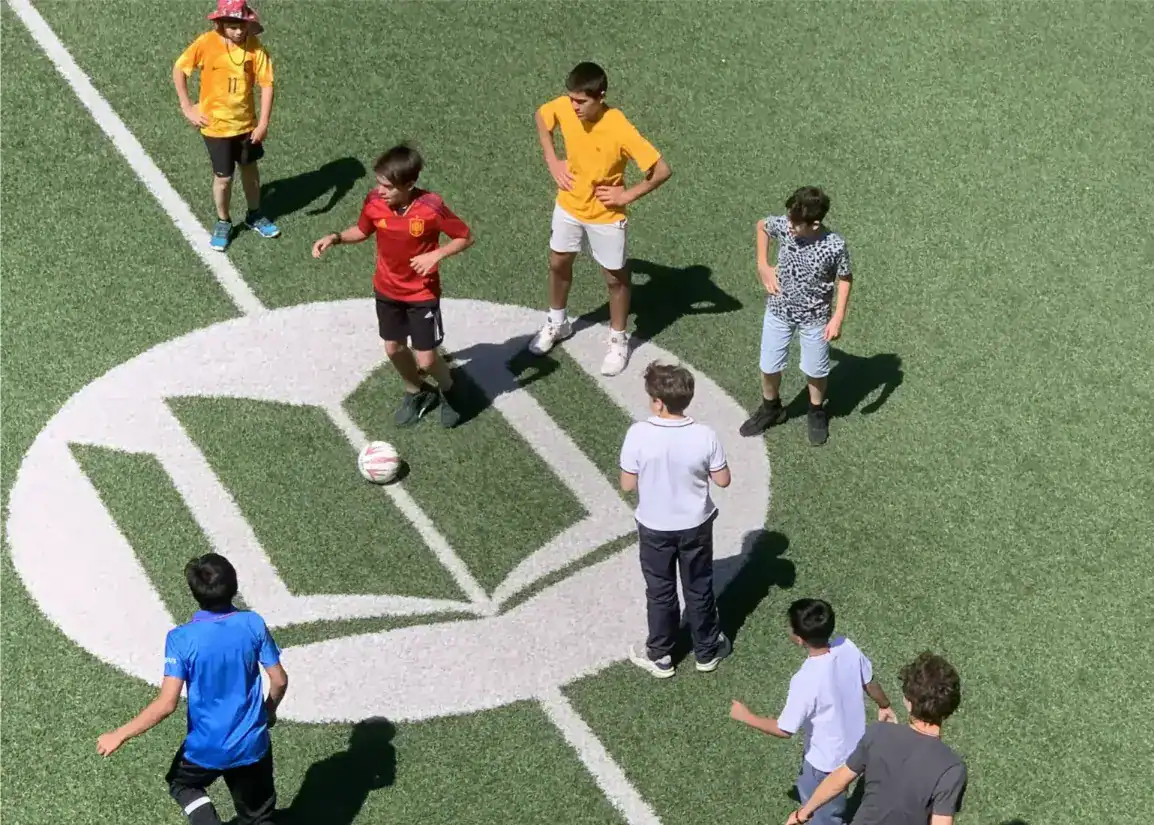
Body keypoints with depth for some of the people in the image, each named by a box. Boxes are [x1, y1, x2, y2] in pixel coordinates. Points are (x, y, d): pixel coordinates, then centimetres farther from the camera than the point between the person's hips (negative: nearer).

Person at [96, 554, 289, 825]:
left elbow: (166, 704, -22)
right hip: (252, 744, 2)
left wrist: (120, 735, -12)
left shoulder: (182, 638, -20)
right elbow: (280, 680, -4)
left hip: (206, 748, -2)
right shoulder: (254, 624, -12)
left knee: (181, 783, 31)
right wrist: (269, 711, 17)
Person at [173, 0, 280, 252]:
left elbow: (266, 84, -12)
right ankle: (223, 223, 30)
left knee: (250, 168, 20)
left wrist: (263, 123, -18)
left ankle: (254, 216, 42)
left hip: (246, 123, 2)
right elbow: (179, 69, -8)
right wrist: (187, 108, -8)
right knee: (223, 177, 6)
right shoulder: (207, 44, -19)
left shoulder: (254, 46, -14)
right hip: (216, 125, -2)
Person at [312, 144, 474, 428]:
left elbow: (465, 237, -15)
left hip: (422, 294, -4)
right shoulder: (374, 202, -17)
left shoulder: (431, 207, -28)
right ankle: (416, 392, 46)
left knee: (426, 359, 0)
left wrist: (436, 255, -29)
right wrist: (335, 238, -12)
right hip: (387, 290, 4)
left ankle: (448, 390, 34)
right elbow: (362, 230, 5)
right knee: (394, 348, 17)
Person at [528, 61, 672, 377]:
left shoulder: (620, 130, -33)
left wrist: (627, 195, -20)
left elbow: (662, 170, -28)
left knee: (615, 278, 14)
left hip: (606, 216, -5)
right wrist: (552, 161, -2)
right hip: (569, 206, 5)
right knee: (558, 264, 22)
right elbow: (540, 116, 6)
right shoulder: (563, 108, -20)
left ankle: (618, 341, 34)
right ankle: (557, 323, 47)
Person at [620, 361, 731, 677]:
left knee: (660, 592, 19)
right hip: (696, 525, 1)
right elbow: (723, 480, -9)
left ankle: (660, 656, 34)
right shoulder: (705, 436, -20)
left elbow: (627, 484, -15)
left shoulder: (638, 434, -25)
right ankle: (707, 651, 38)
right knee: (699, 589, 21)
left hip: (654, 527, -1)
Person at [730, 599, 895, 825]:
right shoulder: (847, 647, -20)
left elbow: (784, 730, -26)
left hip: (827, 758, -7)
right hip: (853, 744, 7)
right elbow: (870, 682, 0)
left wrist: (746, 716, -11)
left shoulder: (806, 680, -38)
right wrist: (885, 706, 21)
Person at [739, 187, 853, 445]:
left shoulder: (835, 246, -27)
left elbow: (845, 279, -10)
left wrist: (838, 318, -14)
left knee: (815, 369, 18)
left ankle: (817, 412, 46)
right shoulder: (783, 225, -20)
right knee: (769, 366, 17)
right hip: (779, 310, 3)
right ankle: (770, 408, 46)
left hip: (814, 316, -3)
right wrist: (763, 266, -3)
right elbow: (760, 226, 3)